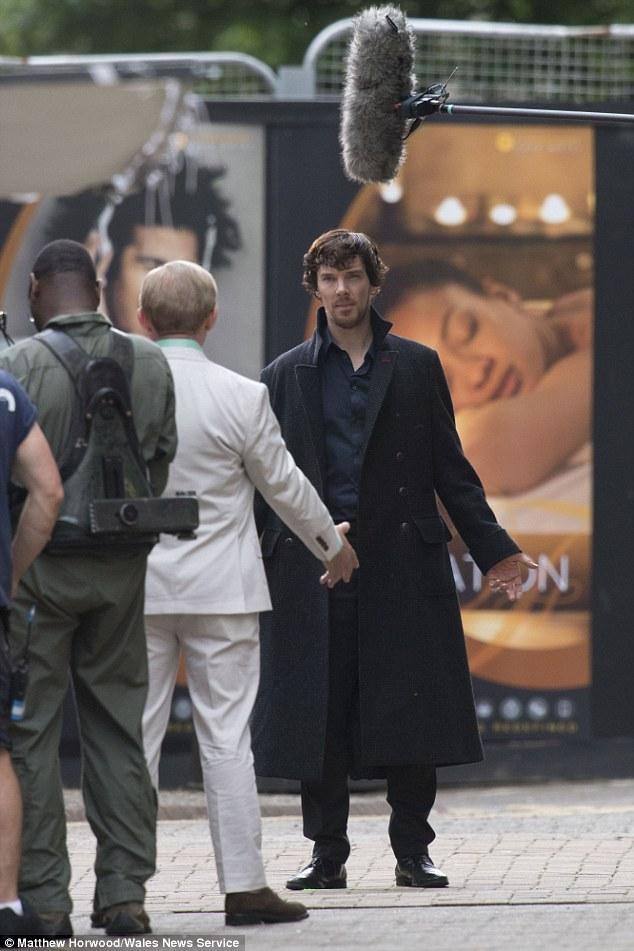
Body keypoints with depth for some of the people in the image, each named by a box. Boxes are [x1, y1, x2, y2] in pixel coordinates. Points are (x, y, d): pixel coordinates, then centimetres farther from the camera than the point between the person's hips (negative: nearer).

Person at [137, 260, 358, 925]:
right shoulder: (241, 397, -9)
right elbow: (285, 485, 1)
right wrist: (333, 547, 18)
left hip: (132, 589, 2)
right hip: (220, 590, -1)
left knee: (134, 737, 6)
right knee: (226, 737, 3)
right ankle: (243, 886, 3)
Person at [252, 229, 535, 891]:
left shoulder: (417, 367, 11)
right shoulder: (286, 377, 12)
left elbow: (450, 470, 11)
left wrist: (493, 550, 6)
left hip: (403, 567, 0)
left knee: (412, 711, -2)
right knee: (317, 715, -1)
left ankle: (413, 853, 6)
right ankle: (327, 854, 7)